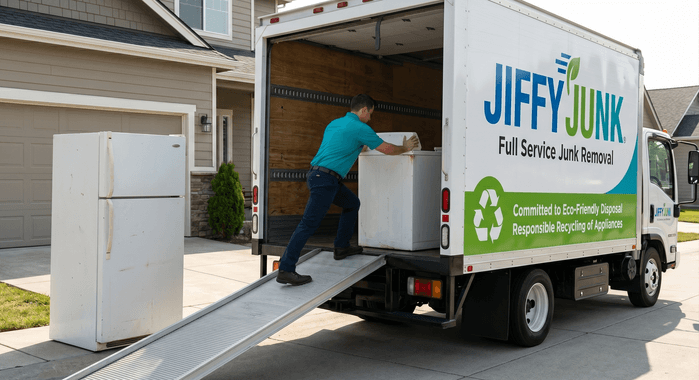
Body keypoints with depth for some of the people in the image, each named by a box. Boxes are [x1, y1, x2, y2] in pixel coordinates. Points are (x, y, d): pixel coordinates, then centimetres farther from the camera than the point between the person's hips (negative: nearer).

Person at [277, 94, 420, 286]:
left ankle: (341, 247, 28)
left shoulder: (334, 123, 20)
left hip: (317, 174, 10)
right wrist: (405, 148, 20)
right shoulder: (360, 128, -6)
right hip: (325, 178, -10)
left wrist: (359, 149, 53)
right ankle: (286, 270, -13)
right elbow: (387, 149, 1)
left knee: (352, 203, 24)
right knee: (309, 224, -11)